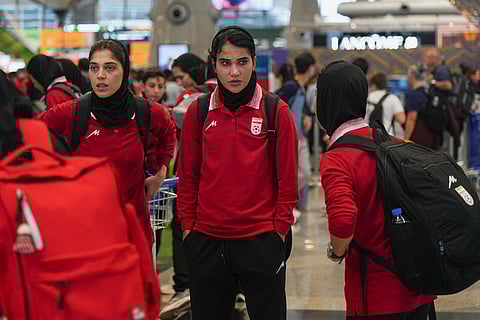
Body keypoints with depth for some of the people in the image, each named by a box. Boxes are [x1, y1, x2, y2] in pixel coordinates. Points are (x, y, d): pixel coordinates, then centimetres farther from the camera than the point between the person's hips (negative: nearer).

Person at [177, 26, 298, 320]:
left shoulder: (277, 112, -3)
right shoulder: (198, 112, 3)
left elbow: (287, 178, -1)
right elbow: (188, 177, 8)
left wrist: (280, 228, -5)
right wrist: (188, 226, 5)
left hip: (261, 240, -2)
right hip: (206, 240, 2)